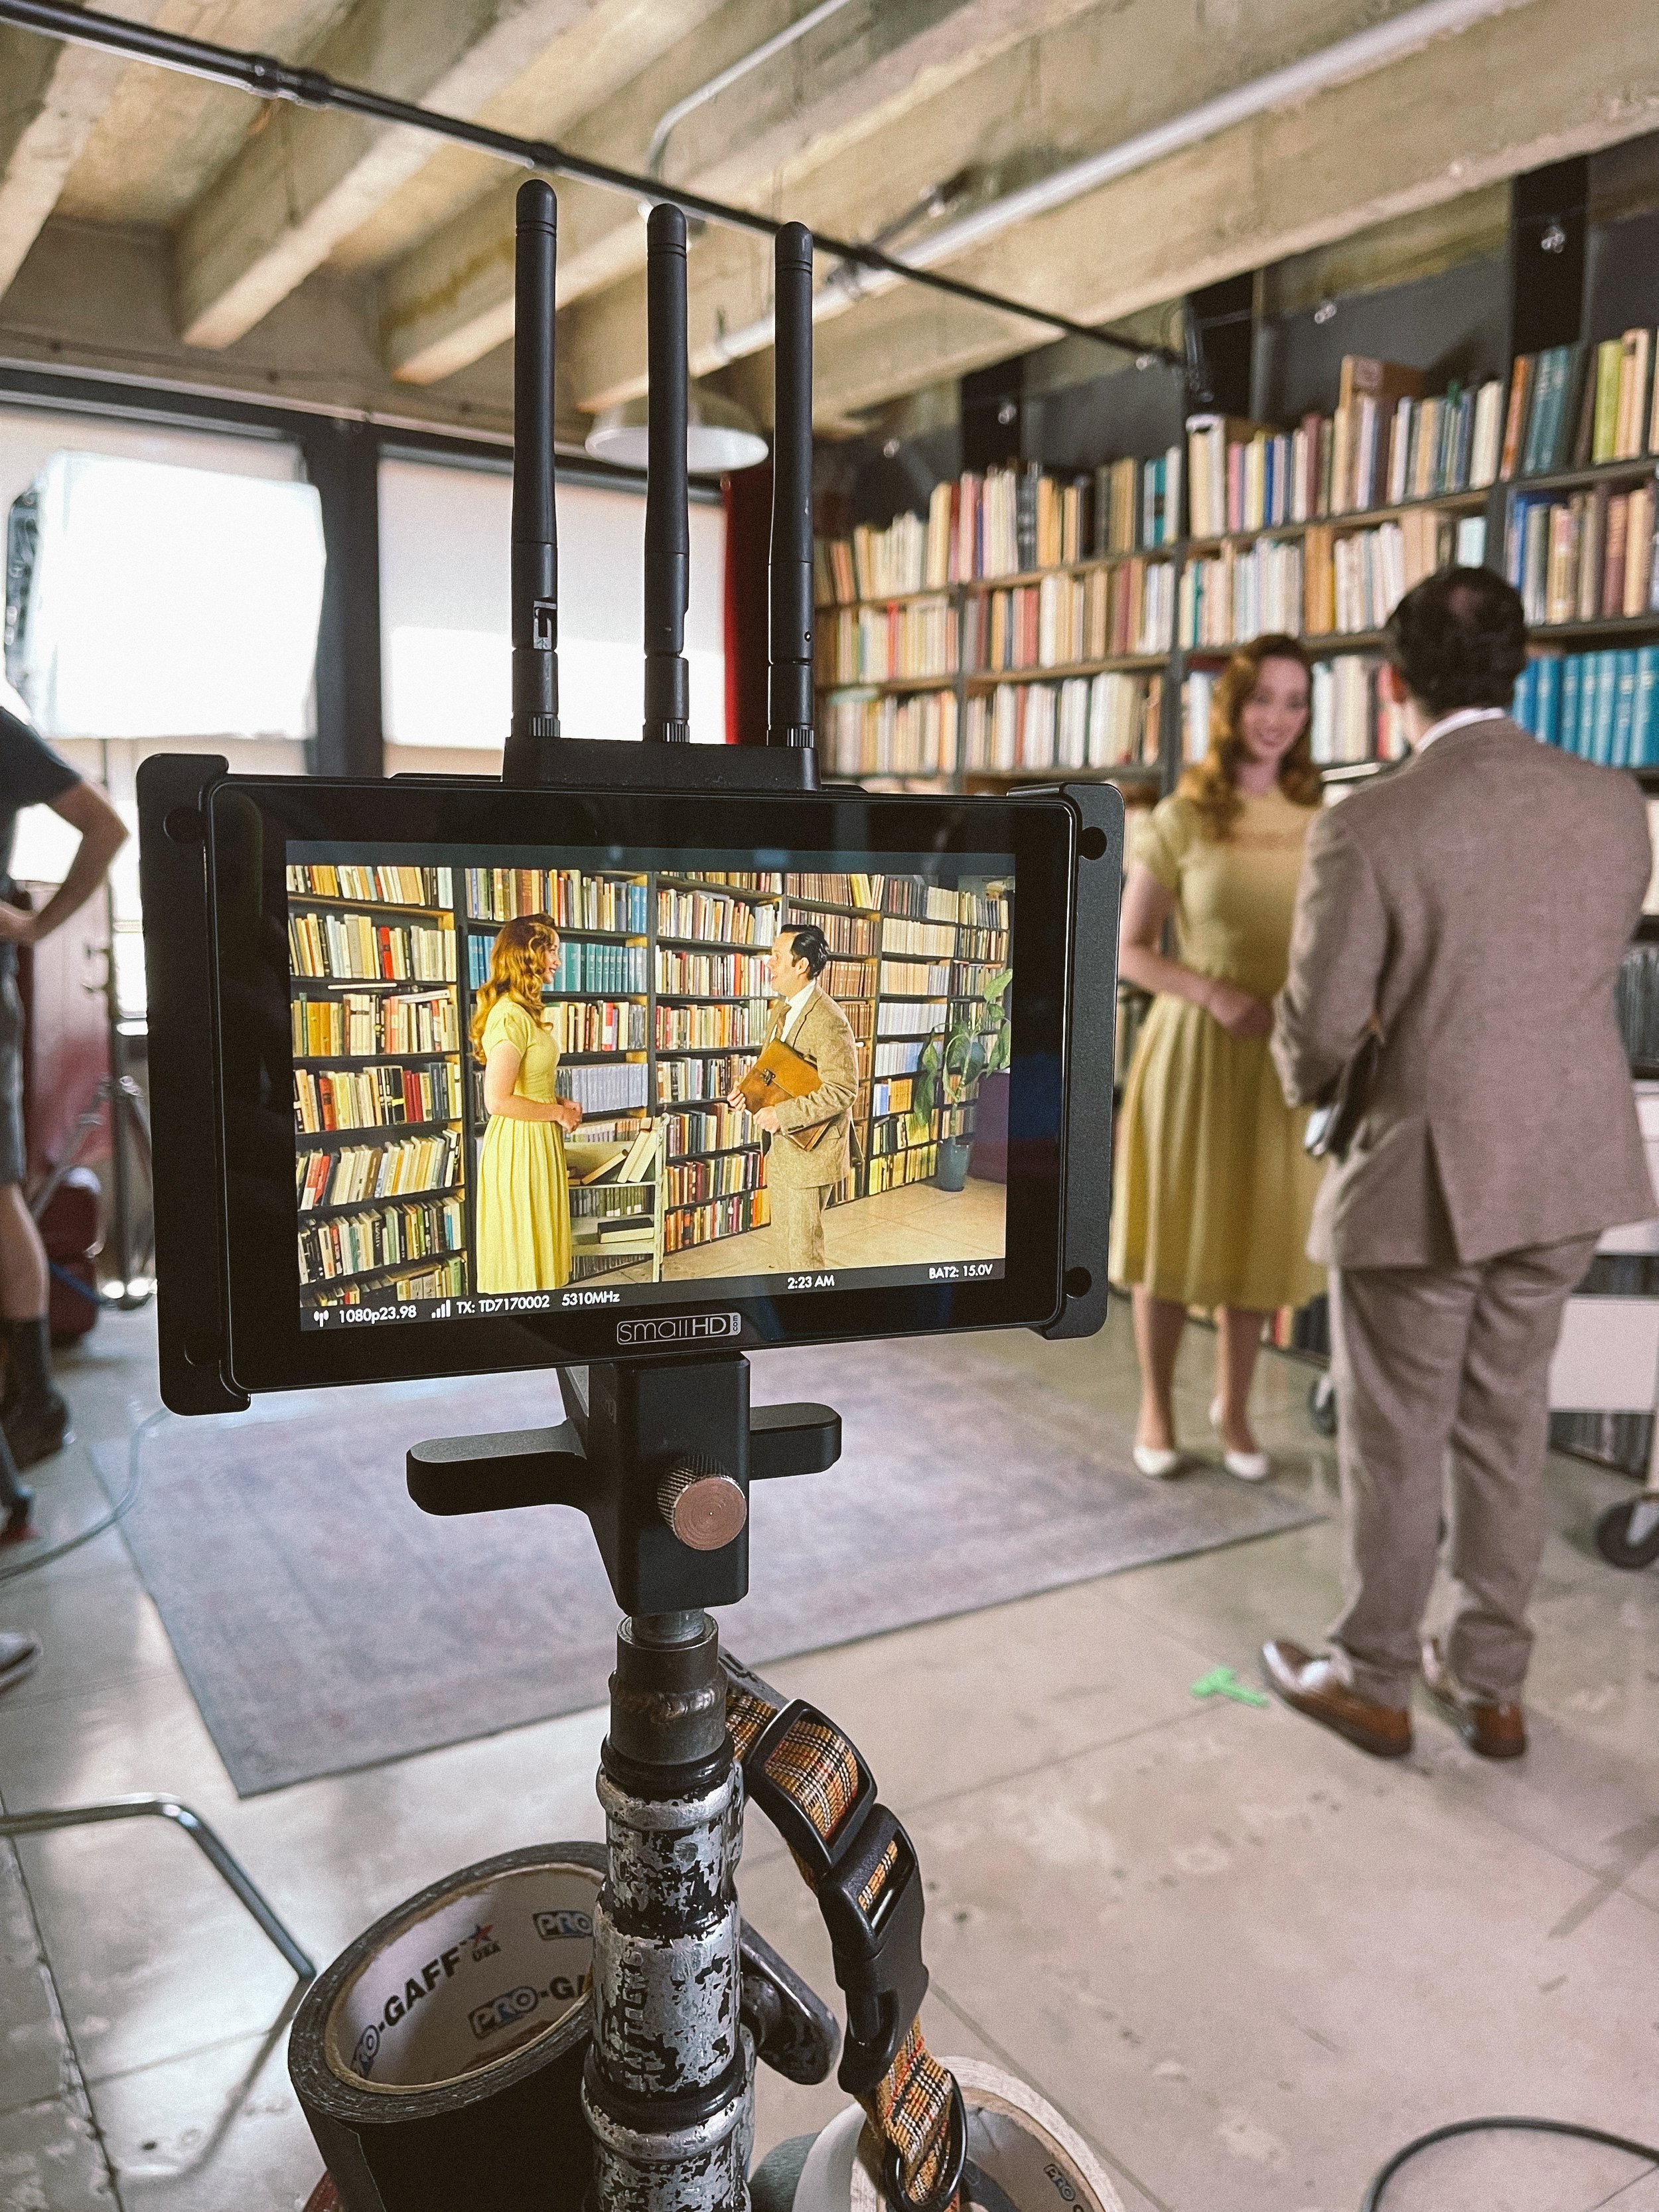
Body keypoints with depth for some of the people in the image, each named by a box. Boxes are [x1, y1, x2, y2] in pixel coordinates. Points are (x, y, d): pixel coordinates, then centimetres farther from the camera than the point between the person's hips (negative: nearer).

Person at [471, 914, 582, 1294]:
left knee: (538, 1245, 18)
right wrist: (557, 1113, -14)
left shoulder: (523, 1011, 12)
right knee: (524, 1248, 1)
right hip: (518, 1145, -10)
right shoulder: (510, 1016, -21)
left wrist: (558, 1101, 8)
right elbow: (497, 1100, -26)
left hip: (539, 1143, 10)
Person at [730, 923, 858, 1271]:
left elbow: (843, 1090, -27)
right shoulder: (782, 1008, 7)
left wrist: (781, 1115, -27)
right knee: (785, 1229, 21)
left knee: (803, 1242, 1)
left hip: (811, 1150, -10)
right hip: (782, 1147, 10)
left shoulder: (828, 1021, -24)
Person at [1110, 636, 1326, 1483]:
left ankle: (1233, 1406, 32)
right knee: (1173, 1230, 8)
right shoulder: (1180, 820, -6)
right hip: (1192, 1048, -3)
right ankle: (1156, 1408, 27)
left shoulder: (1317, 822, 3)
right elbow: (1128, 950, -5)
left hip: (1284, 1057, 3)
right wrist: (1216, 994, -19)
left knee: (1257, 1236, 12)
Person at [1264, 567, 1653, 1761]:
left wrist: (1307, 1077, 11)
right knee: (1507, 1427, 18)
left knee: (1396, 1443, 11)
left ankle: (1373, 1683, 29)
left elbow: (1318, 1031, -12)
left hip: (1422, 1175, -5)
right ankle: (1491, 1686, 32)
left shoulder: (1368, 827, -18)